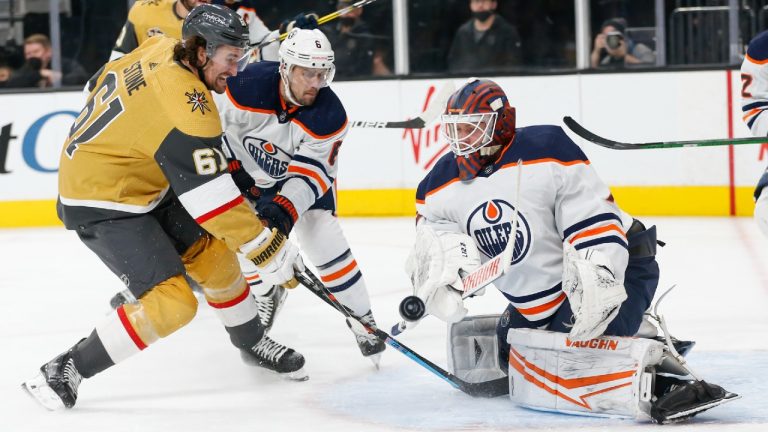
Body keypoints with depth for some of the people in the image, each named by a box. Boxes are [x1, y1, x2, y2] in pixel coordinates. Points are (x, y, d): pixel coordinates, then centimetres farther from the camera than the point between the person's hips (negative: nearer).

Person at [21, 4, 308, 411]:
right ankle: (63, 373, -9)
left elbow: (103, 84, 14)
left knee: (213, 252, 12)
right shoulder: (185, 105, -31)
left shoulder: (162, 51, -4)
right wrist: (269, 249, -26)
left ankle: (252, 343, 31)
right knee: (171, 303, -17)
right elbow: (210, 198, -31)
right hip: (102, 205, -10)